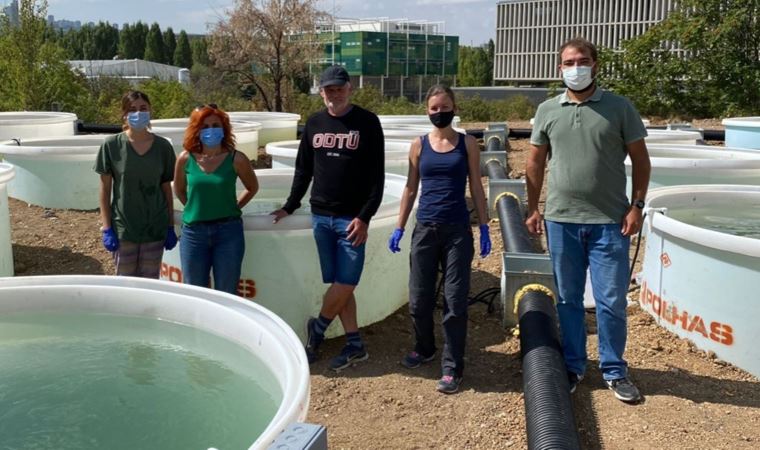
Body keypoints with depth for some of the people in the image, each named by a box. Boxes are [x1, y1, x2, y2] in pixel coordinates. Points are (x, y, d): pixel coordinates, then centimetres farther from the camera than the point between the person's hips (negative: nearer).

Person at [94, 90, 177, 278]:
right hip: (123, 228, -1)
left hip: (155, 228, 1)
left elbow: (167, 188, 6)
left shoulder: (163, 146, 0)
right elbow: (105, 189, -1)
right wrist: (106, 228, -5)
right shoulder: (112, 145, -5)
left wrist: (171, 227, 5)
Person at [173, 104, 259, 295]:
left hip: (228, 231, -1)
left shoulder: (236, 159, -6)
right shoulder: (186, 159, -2)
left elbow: (252, 188, 10)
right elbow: (179, 191, 15)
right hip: (193, 231, 2)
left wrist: (232, 208, 6)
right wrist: (197, 208, 9)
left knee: (227, 294, 6)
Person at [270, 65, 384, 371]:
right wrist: (290, 206, 13)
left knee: (345, 283, -6)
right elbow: (303, 170, 17)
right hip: (320, 216, 4)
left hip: (352, 218, -4)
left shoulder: (367, 122, -3)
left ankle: (317, 329, 18)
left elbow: (377, 176, -6)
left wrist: (364, 217, -12)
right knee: (337, 283, 6)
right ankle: (354, 345, 16)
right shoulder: (314, 123, 9)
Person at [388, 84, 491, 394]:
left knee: (455, 301, -1)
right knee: (419, 298, 9)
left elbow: (476, 189, 5)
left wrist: (484, 228, 0)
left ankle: (452, 367, 8)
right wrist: (399, 228, 7)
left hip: (458, 230, -2)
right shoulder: (419, 145, 6)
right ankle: (424, 348, 33)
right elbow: (411, 189, 11)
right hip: (425, 229, 2)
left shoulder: (467, 144, 3)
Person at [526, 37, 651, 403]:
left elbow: (640, 160, 2)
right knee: (568, 299, 12)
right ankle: (572, 366, 26)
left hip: (609, 222, -2)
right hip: (561, 220, 2)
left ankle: (614, 370, 20)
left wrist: (636, 205, -6)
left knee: (611, 301, 3)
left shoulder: (619, 108, 0)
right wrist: (532, 209, 7)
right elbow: (535, 163, 11)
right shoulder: (547, 110, 6)